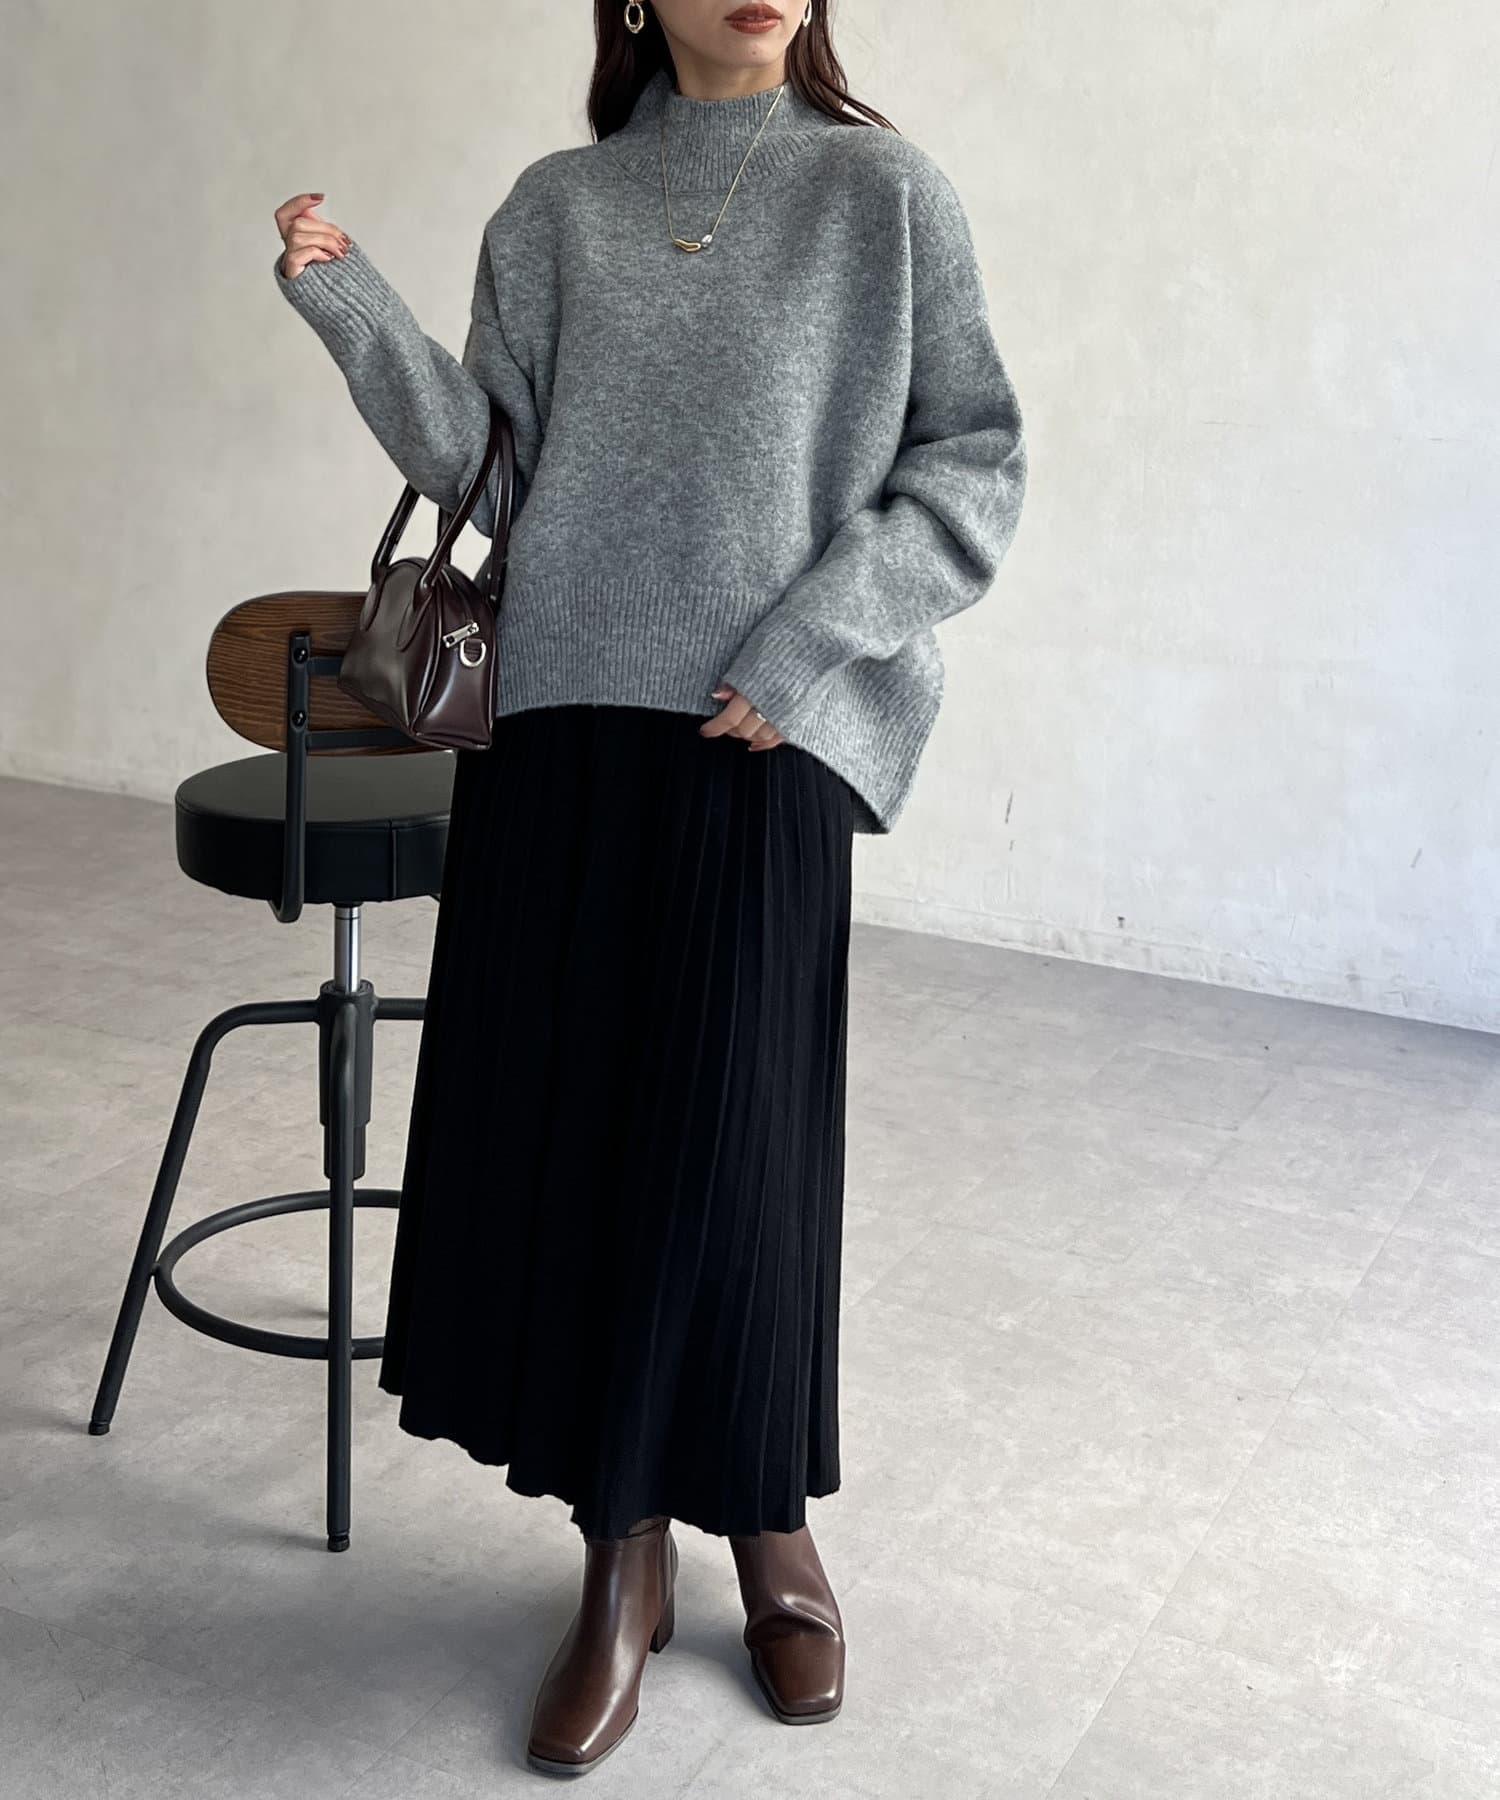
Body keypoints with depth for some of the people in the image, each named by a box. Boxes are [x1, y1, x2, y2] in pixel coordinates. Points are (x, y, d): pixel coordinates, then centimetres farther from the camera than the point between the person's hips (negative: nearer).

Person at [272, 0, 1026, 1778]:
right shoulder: (555, 208, 12)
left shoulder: (887, 193, 6)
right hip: (564, 718, 3)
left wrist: (812, 635, -10)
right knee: (556, 1129, 1)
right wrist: (355, 314, -4)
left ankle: (771, 1528, 23)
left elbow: (974, 465, 2)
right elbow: (490, 464, 8)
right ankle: (624, 1550, 19)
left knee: (733, 1146, -2)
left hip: (766, 738, -2)